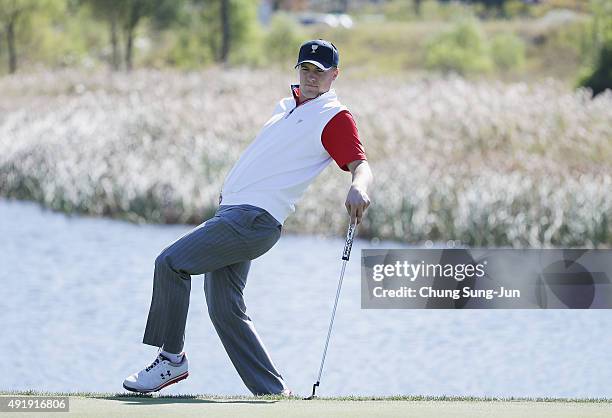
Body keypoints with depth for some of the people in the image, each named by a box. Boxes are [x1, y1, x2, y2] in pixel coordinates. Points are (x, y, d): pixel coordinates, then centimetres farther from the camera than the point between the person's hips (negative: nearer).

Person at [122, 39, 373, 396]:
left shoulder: (336, 117, -5)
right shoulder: (288, 105, 22)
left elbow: (361, 166, -17)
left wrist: (359, 188, -39)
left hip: (255, 219, -9)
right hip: (232, 210, 9)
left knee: (171, 262, -18)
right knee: (225, 309, 5)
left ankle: (172, 358, -10)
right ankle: (273, 391, 8)